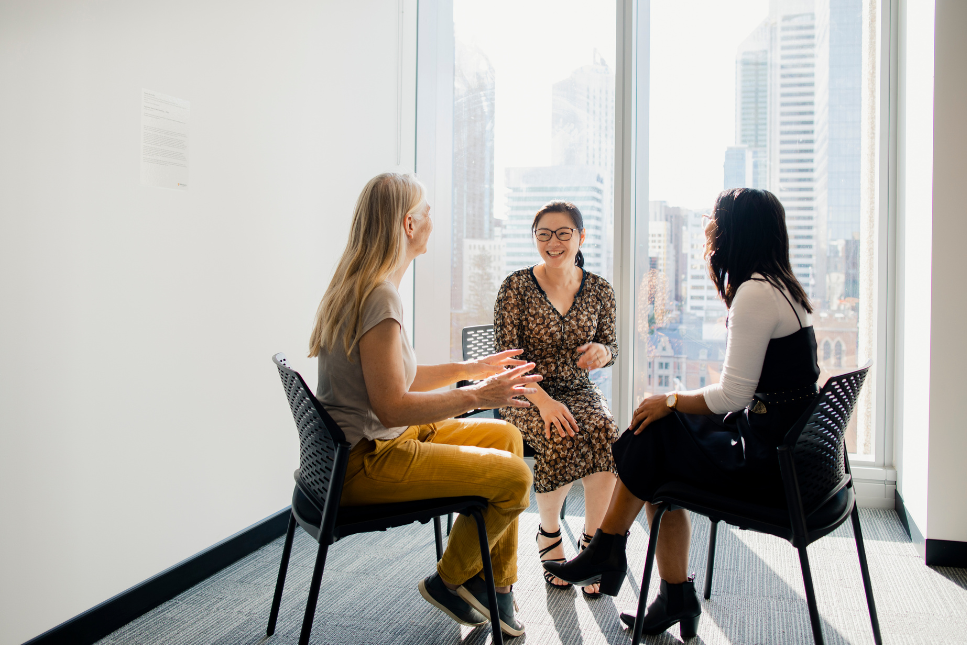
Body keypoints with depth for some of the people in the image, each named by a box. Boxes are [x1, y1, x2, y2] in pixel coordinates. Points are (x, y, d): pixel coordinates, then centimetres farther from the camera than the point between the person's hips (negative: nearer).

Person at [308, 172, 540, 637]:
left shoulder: (360, 285, 11)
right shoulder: (380, 296, -22)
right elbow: (392, 407, -24)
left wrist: (468, 369, 13)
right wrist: (476, 396, -16)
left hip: (382, 441, 11)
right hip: (365, 462, -11)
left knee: (507, 437, 13)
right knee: (514, 476, -15)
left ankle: (496, 586, 17)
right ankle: (448, 581, 10)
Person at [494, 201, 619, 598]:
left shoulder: (599, 290, 4)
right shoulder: (515, 288, -6)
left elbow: (611, 348, 12)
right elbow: (506, 359, -9)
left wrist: (602, 351, -14)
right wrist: (543, 401, -23)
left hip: (578, 390, 3)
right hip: (525, 395, -3)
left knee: (606, 432, -29)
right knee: (562, 437, -32)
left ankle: (591, 538, -11)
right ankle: (548, 532, -5)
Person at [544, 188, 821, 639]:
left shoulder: (755, 293, -19)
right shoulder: (779, 286, 13)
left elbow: (732, 395, -21)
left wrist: (671, 401, -7)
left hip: (771, 464, -9)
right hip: (790, 449, 9)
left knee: (655, 432, -2)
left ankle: (607, 551, 17)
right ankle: (676, 597, 15)